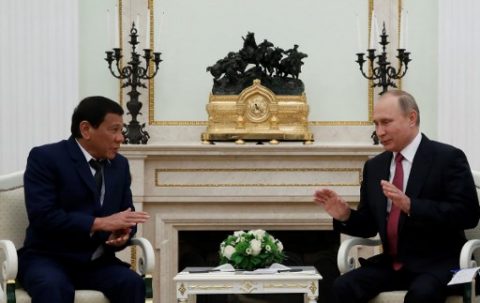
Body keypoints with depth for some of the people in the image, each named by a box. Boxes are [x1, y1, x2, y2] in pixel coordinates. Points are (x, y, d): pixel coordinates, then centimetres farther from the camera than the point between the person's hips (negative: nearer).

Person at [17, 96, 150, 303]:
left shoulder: (120, 165, 12)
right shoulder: (45, 158, -8)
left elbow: (125, 214, 14)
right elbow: (42, 216, -19)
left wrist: (123, 233, -11)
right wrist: (100, 223, -24)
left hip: (97, 262, 5)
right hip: (48, 258, -5)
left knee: (132, 283, -25)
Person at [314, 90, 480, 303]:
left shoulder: (448, 158, -6)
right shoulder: (374, 166, 12)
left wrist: (410, 205, -26)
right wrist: (345, 215, -6)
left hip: (437, 263, -5)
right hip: (391, 264, 5)